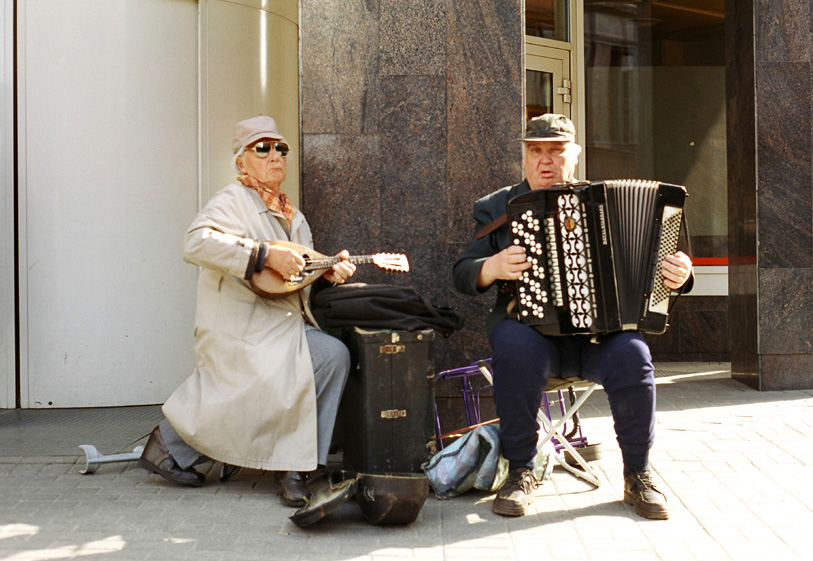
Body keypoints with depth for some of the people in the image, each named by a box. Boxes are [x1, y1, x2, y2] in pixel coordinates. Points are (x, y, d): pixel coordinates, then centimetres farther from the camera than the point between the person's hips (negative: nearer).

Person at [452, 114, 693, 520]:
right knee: (515, 348, -35)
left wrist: (676, 274, -6)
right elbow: (462, 274, 7)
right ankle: (521, 473, -19)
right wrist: (493, 268, -15)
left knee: (630, 354, -30)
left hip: (600, 332, 1)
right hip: (530, 325, -1)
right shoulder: (496, 208, 12)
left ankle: (637, 475, -10)